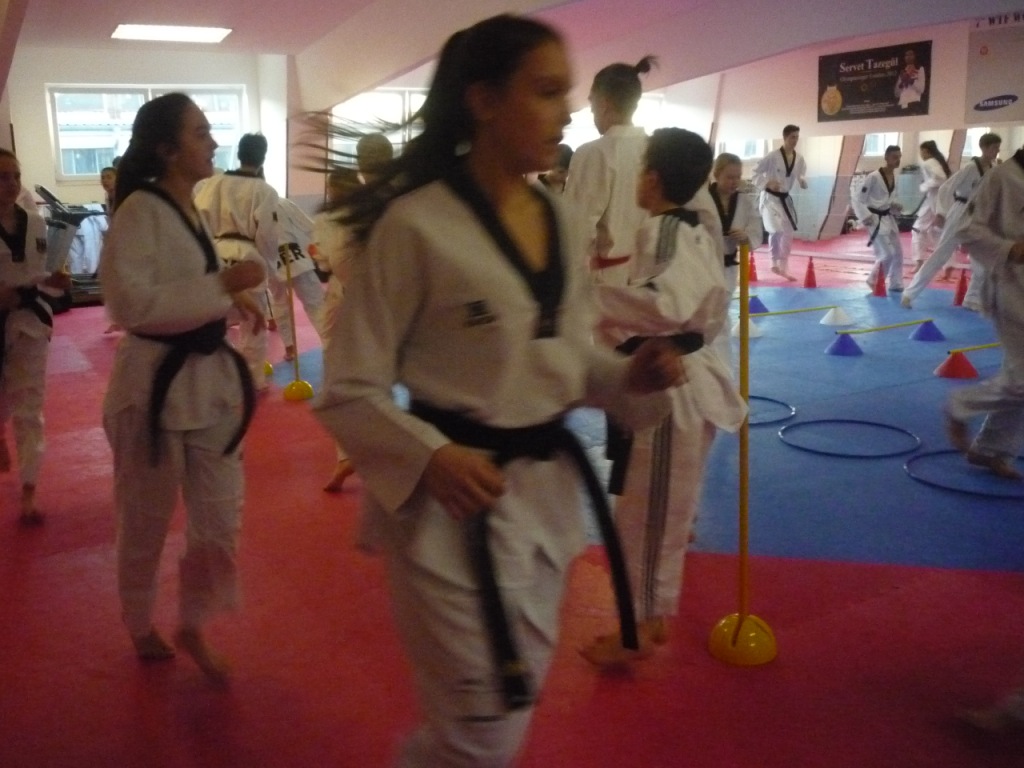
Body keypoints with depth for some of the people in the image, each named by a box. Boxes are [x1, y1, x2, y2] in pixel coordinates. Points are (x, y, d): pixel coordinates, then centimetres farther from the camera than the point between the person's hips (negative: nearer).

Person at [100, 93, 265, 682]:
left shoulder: (191, 210, 9)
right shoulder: (141, 210, -16)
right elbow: (132, 303, -25)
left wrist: (232, 297, 3)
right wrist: (222, 284, -24)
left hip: (208, 379, 7)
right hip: (155, 384, -7)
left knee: (220, 518, 10)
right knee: (147, 522, 13)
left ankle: (193, 627, 31)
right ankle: (141, 626, 38)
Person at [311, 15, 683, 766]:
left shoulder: (558, 219, 5)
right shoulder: (416, 224, -17)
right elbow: (349, 390, -13)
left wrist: (629, 376, -6)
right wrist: (428, 458, -29)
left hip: (547, 491, 7)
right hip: (455, 504, -7)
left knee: (514, 704, 22)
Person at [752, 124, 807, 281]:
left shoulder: (799, 159, -2)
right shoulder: (772, 156, -17)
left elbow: (802, 177, 7)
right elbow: (756, 173, -12)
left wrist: (803, 182, -16)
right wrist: (767, 184, -27)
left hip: (785, 199, 6)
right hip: (770, 198, -6)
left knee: (788, 234, 12)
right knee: (777, 230, -23)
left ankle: (783, 268, 27)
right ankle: (776, 262, -4)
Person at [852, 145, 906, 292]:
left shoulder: (894, 177, 5)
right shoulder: (873, 177, -19)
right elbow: (856, 199, -16)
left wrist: (895, 206, 0)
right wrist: (865, 217, -22)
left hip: (888, 219, 8)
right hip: (876, 220, -8)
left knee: (897, 253, 11)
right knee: (887, 254, -11)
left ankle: (895, 284, 24)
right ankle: (874, 280, 9)